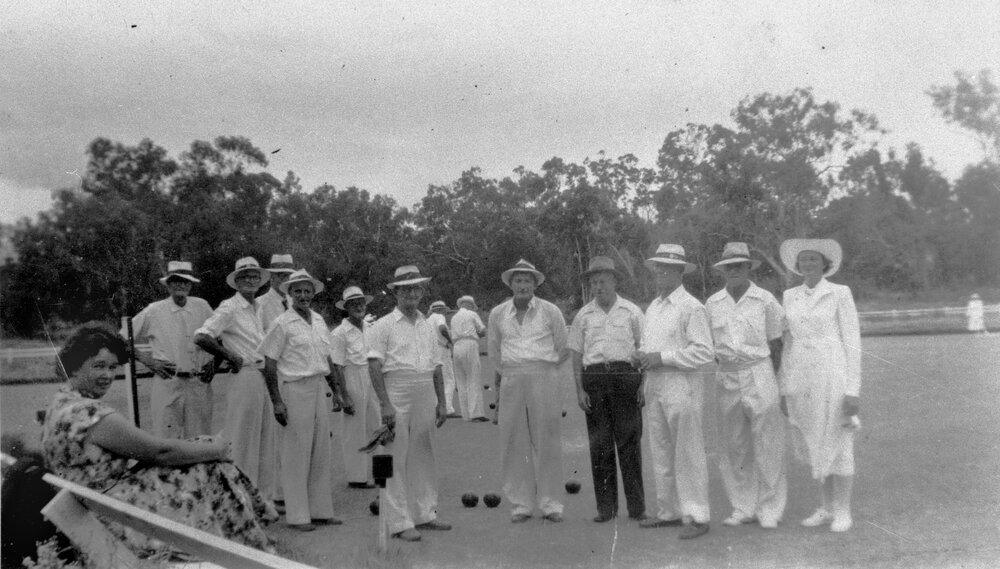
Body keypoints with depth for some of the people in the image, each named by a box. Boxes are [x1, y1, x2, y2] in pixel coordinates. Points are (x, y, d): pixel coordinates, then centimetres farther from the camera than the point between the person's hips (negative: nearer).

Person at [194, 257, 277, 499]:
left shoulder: (257, 308, 15)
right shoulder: (230, 308, -9)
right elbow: (201, 337, -19)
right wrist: (231, 357, -12)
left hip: (264, 377, 8)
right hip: (245, 377, -8)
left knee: (265, 442, 13)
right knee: (243, 443, -2)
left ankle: (265, 497, 22)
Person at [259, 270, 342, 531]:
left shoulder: (319, 321, 12)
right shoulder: (282, 324, -7)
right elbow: (269, 365, -8)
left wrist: (336, 389, 18)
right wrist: (276, 401, -13)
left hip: (319, 388, 6)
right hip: (294, 389, -6)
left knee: (322, 452, 10)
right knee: (296, 454, -1)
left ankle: (321, 510, 21)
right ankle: (297, 515, 8)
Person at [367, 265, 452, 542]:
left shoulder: (429, 327, 15)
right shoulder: (383, 326, -3)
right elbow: (374, 367, -10)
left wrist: (441, 402, 11)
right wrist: (385, 404, -17)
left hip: (425, 395, 6)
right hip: (397, 395, -6)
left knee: (424, 456, 12)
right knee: (397, 459, -3)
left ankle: (424, 514, 22)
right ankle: (400, 522, 3)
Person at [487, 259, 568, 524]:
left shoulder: (550, 311, 1)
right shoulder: (497, 314, 8)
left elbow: (562, 348, 12)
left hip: (544, 377, -2)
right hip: (511, 380, 2)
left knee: (547, 441, -1)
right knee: (513, 443, 2)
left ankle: (550, 503, 7)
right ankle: (520, 504, 11)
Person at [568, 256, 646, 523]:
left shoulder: (632, 312, 6)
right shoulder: (583, 315, 10)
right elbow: (576, 355, 10)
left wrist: (643, 385, -3)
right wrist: (580, 389, 1)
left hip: (626, 377, -2)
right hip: (594, 379, 2)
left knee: (629, 443, -1)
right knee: (600, 444, 3)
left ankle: (637, 506, 6)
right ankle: (605, 506, 11)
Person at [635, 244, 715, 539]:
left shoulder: (691, 307, -9)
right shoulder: (652, 307, 17)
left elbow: (704, 351, -16)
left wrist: (662, 357, -18)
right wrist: (641, 356, 4)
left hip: (682, 385, -8)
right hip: (654, 385, 8)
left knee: (688, 454, -4)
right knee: (660, 452, 12)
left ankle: (696, 516, 2)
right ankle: (669, 511, 22)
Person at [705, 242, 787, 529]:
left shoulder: (765, 300, -3)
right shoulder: (713, 303, 6)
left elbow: (776, 344, 2)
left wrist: (772, 381, 1)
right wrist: (726, 366, 6)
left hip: (759, 376, -3)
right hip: (727, 379, 4)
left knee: (766, 446, 0)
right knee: (733, 447, 8)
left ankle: (769, 509, 11)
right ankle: (743, 508, 19)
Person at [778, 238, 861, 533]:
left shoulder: (840, 294, -4)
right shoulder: (790, 297, 10)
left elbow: (852, 342, -6)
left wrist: (853, 390, -11)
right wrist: (784, 389, 11)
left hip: (832, 376, -5)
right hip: (801, 380, 5)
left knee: (838, 444, 2)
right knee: (814, 446, 11)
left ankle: (843, 512, 13)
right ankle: (826, 508, 24)